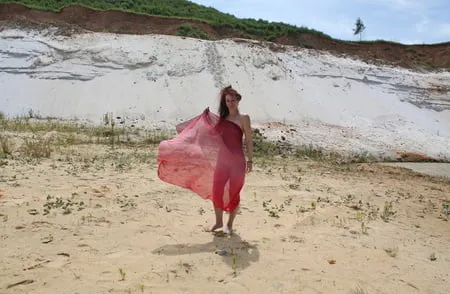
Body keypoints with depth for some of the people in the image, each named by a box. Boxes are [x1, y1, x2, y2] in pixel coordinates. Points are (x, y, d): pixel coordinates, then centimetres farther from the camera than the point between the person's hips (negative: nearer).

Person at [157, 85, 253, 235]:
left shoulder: (243, 118, -4)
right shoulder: (222, 118, 11)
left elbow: (248, 141, -5)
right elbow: (214, 132, 29)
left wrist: (250, 160, -10)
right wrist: (207, 114, 19)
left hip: (237, 161, -5)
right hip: (222, 160, 5)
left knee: (233, 193, 3)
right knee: (216, 190, 5)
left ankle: (229, 224, 18)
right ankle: (218, 222, 22)